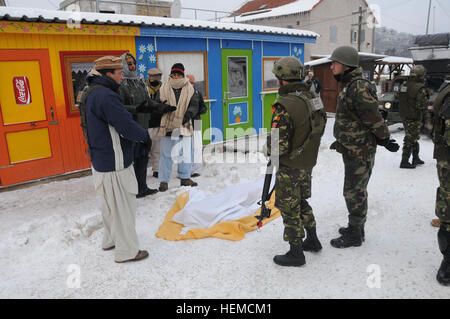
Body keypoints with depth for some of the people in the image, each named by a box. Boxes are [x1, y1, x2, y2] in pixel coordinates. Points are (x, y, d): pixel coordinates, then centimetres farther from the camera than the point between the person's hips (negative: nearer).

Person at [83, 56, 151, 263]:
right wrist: (145, 137, -5)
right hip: (114, 164, -11)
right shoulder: (105, 96, -23)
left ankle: (110, 240, 40)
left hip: (101, 160, 11)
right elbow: (127, 126, -24)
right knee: (123, 207, 2)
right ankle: (126, 251, 15)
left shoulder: (93, 93, 11)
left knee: (110, 204, 24)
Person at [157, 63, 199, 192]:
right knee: (166, 154, 2)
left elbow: (194, 105, 1)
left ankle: (185, 178, 26)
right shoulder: (163, 88, 3)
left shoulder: (189, 89, 4)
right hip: (167, 126, -2)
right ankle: (163, 181, 12)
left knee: (186, 153, 10)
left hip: (184, 126, 2)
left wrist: (189, 114, -17)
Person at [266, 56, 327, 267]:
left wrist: (270, 152, -6)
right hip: (308, 163, 8)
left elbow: (279, 145, -28)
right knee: (302, 203, 25)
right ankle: (312, 241, 39)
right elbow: (320, 129, 13)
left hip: (290, 167, -8)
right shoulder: (313, 98, 2)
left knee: (290, 209, 7)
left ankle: (295, 254, 20)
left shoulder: (285, 106, -26)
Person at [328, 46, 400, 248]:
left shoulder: (359, 89, -22)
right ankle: (356, 228, 35)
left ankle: (354, 235, 15)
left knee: (354, 193, 0)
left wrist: (384, 140, -11)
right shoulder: (348, 86, 11)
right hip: (352, 150, 10)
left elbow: (374, 119, -21)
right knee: (356, 191, 20)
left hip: (360, 153, -10)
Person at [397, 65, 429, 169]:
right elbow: (422, 104, -19)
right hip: (414, 118, -8)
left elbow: (399, 99, 12)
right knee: (410, 139, -1)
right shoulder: (420, 88, -18)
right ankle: (404, 162, 2)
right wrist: (426, 100, 0)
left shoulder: (403, 85, 5)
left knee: (414, 138, 20)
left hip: (404, 116, 8)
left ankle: (416, 158, 30)